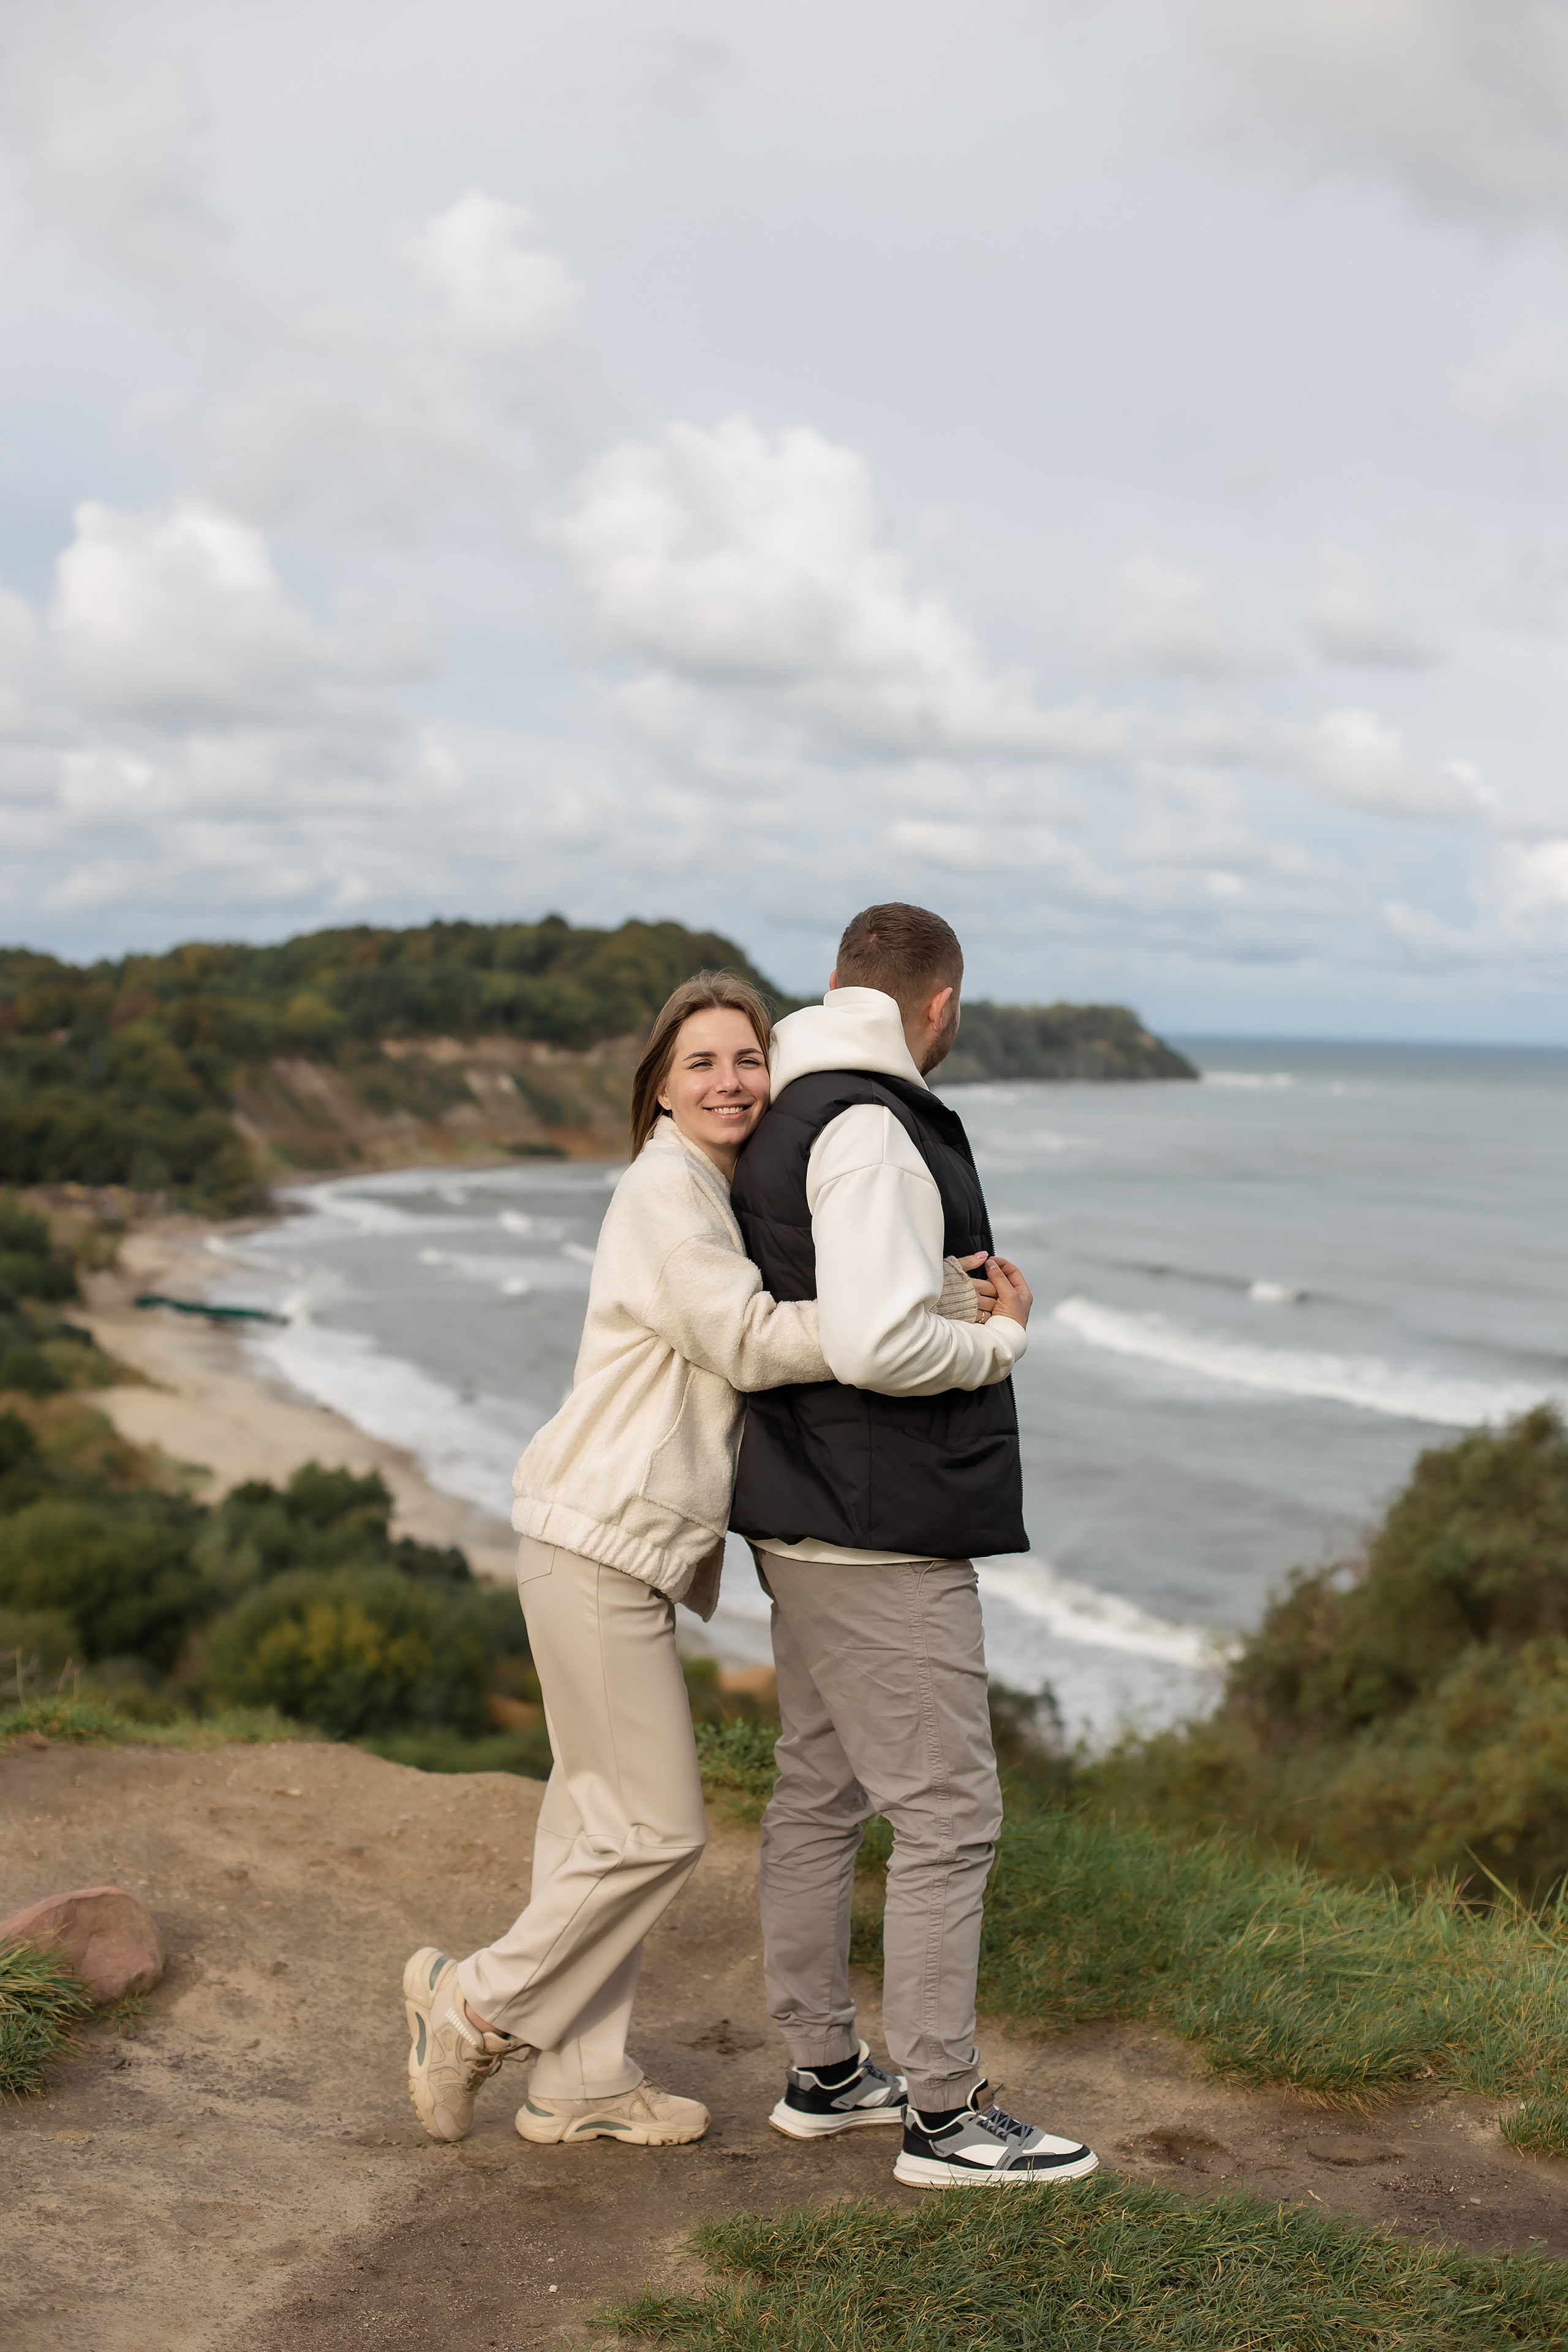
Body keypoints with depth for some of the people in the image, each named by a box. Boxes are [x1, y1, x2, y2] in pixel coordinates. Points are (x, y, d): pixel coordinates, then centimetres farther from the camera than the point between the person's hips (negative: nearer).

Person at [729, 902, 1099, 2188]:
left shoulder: (789, 1120, 13)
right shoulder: (869, 1130, -18)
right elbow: (877, 1344, -29)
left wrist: (976, 1297, 14)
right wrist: (1003, 1342, -11)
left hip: (809, 1522, 10)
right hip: (883, 1536, -10)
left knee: (819, 1797, 16)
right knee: (948, 1814, -2)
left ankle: (823, 2071, 27)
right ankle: (945, 2115, 6)